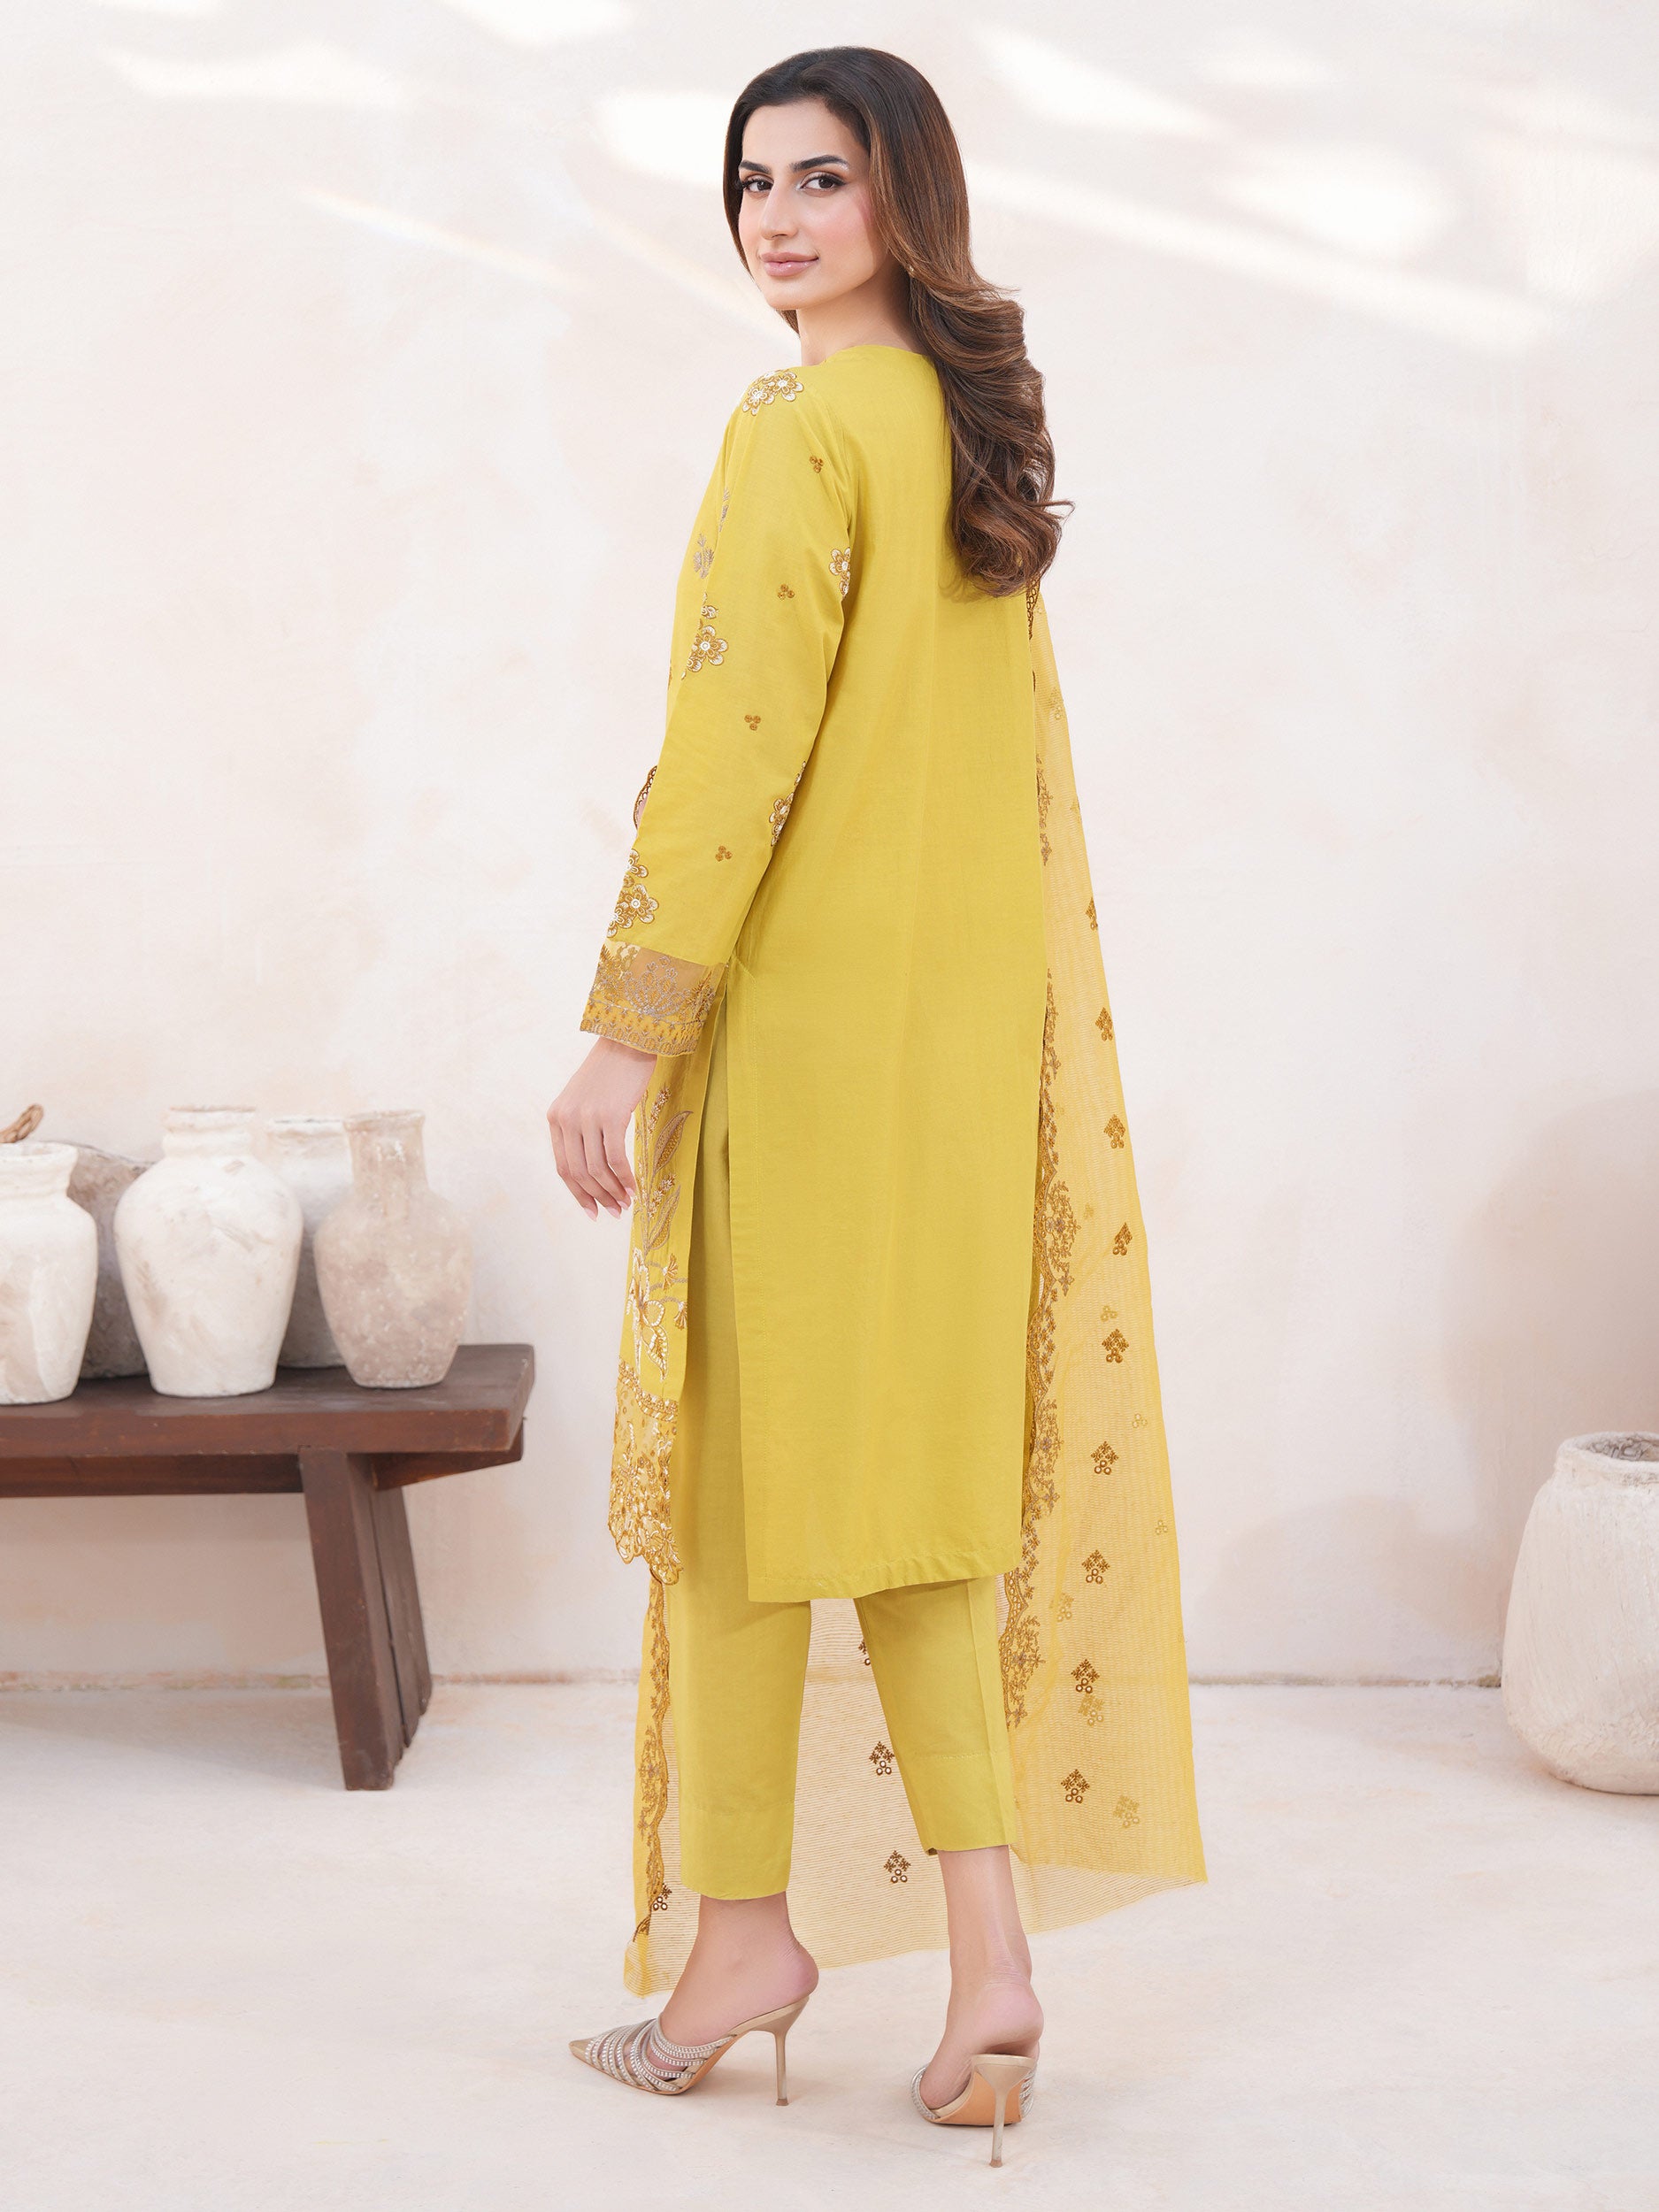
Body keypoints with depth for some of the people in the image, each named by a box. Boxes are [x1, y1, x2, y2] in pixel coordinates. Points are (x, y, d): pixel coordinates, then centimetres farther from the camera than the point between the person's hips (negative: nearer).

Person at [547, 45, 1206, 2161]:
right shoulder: (980, 420, 14)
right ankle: (987, 1932, 6)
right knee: (920, 1453, 10)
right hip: (971, 1020, 8)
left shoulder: (801, 428, -12)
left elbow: (737, 740, -19)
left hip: (803, 1011, -8)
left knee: (749, 1444, 2)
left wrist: (625, 1033, -19)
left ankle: (742, 1930, 12)